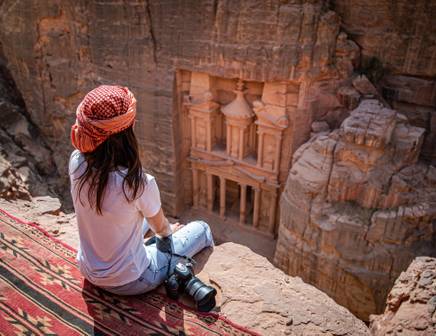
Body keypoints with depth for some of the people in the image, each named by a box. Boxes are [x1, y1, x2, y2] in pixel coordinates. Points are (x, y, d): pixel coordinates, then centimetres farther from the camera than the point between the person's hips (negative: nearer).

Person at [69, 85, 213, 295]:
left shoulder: (76, 163, -20)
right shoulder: (139, 184, -34)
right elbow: (160, 228, -10)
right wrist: (170, 231, 10)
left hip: (88, 271, 6)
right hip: (128, 283, -6)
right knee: (202, 229, 12)